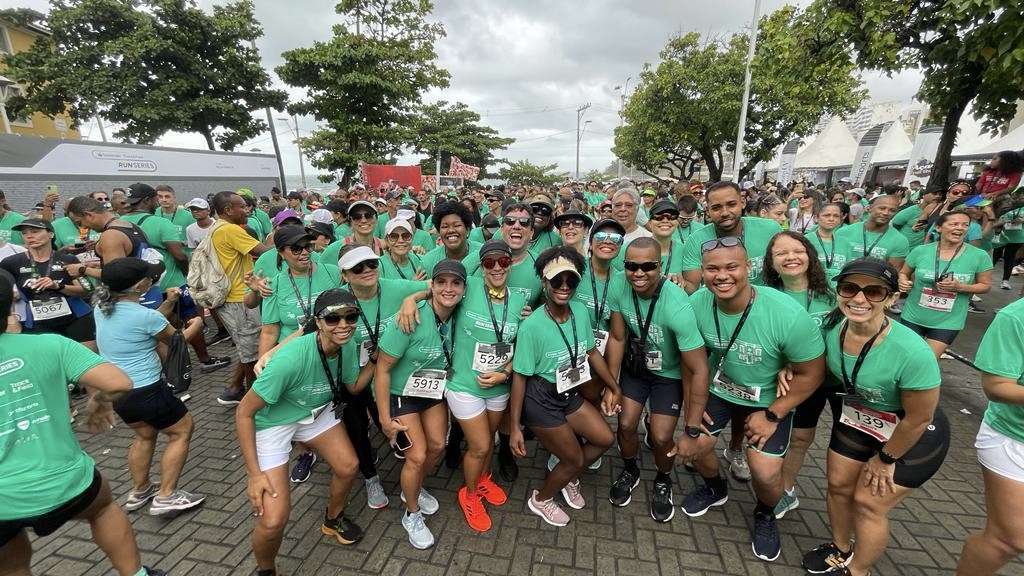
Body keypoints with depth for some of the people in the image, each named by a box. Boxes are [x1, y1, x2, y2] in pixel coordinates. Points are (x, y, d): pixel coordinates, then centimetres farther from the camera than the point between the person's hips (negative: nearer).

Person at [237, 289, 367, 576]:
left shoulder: (348, 345, -18)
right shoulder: (292, 358, -37)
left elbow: (353, 387, 1)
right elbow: (244, 412, -24)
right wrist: (254, 474, -21)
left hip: (316, 412, 6)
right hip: (273, 422, -5)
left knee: (347, 467, 7)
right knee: (274, 520, -12)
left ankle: (333, 520, 41)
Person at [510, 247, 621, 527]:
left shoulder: (581, 311, -11)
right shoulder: (532, 326, -28)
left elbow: (592, 352, 5)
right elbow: (520, 377, -20)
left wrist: (614, 387, 14)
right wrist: (515, 428, -15)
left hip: (569, 394, 6)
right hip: (540, 401, -6)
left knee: (605, 439, 13)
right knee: (575, 459, 8)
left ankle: (568, 477, 42)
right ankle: (540, 499, 39)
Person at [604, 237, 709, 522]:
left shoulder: (677, 306, -36)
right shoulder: (619, 289, -23)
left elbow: (698, 370, -29)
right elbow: (618, 338, -8)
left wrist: (692, 429, -25)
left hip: (670, 374, -3)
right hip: (636, 366, 3)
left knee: (661, 437, -5)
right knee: (625, 425, 0)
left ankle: (663, 481, 30)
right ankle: (630, 471, 33)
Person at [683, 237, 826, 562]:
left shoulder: (788, 315, -32)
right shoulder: (696, 304, -24)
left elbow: (811, 374, -17)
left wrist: (771, 416, -14)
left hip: (770, 399, -2)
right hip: (717, 389, 3)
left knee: (765, 472, -9)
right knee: (693, 447, 2)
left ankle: (765, 515, 30)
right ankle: (715, 489, 39)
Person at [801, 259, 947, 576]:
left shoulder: (912, 352, -36)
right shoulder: (832, 327, -21)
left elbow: (918, 418, -21)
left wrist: (885, 459, -8)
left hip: (912, 436, -5)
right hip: (856, 418, 5)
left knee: (868, 503, 3)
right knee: (838, 484, 14)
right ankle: (840, 549, 42)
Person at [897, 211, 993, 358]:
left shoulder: (979, 256, -7)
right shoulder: (920, 251, -7)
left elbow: (986, 286, 2)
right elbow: (903, 273, 7)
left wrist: (960, 287, -17)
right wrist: (903, 282, -16)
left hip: (948, 322, 0)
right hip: (913, 317, 0)